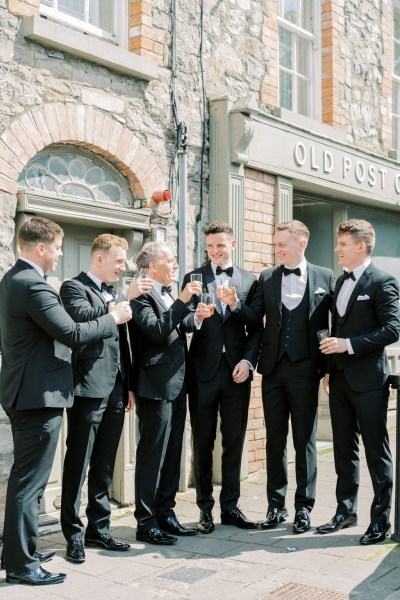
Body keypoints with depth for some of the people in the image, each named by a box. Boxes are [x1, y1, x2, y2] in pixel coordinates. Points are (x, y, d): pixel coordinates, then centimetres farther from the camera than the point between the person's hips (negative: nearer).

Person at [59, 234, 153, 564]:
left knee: (104, 466, 13)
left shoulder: (112, 293, 19)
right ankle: (74, 535, 8)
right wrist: (123, 298, -23)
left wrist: (129, 385, 16)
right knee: (78, 465, -1)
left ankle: (99, 529, 22)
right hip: (88, 388, -7)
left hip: (116, 391, 7)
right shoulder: (74, 287, -3)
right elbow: (84, 317, -25)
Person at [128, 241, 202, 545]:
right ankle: (146, 523, 7)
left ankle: (166, 514, 24)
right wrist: (182, 302, -22)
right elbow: (156, 331, -23)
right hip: (156, 386, -9)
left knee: (172, 454, 14)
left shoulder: (169, 295, 16)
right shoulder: (141, 295, -11)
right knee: (152, 455, -2)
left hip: (177, 385, 9)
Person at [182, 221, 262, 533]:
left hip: (237, 370, 1)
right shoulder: (193, 278, 5)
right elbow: (185, 322, -4)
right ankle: (205, 508, 16)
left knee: (234, 442, 8)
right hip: (204, 370, -1)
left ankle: (230, 507, 18)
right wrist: (197, 317, -26)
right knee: (203, 443, 6)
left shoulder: (249, 280, 8)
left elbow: (256, 328, 6)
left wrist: (248, 361, -8)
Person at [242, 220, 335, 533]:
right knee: (275, 438, 9)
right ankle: (276, 505, 19)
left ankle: (303, 506, 16)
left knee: (305, 439, 5)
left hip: (305, 369, -3)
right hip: (273, 367, 3)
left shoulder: (325, 277, 0)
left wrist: (329, 366, -2)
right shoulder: (266, 278, 8)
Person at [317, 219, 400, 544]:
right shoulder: (341, 282, 15)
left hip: (368, 379, -7)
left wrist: (349, 344, -19)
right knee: (344, 448, 14)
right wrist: (331, 368, 14)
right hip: (341, 378, 8)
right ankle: (346, 511, 26)